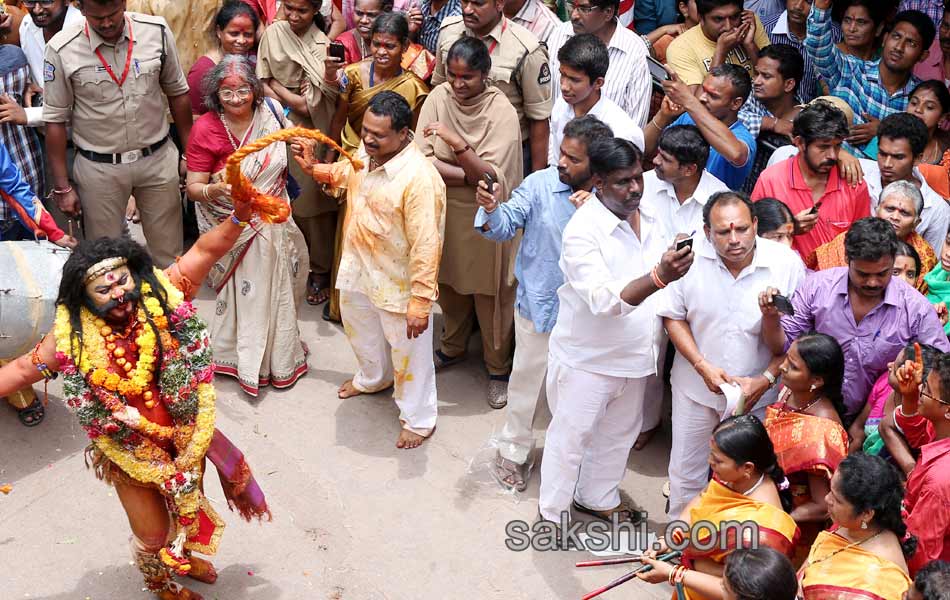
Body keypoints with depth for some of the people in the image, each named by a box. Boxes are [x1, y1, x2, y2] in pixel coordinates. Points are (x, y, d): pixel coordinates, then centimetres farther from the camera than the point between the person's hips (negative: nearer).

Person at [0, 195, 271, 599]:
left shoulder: (161, 296, -19)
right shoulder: (72, 336, -20)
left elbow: (205, 251, -18)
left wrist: (239, 216, -32)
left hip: (183, 432, 2)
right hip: (130, 451, -2)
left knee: (187, 505, 29)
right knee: (152, 535, 15)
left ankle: (182, 556, 64)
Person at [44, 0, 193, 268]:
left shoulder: (157, 32, -7)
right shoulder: (62, 49, -13)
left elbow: (177, 93, 6)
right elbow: (56, 120, -5)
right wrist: (62, 186, -4)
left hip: (158, 158, 2)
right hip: (99, 167, -1)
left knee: (169, 254, 13)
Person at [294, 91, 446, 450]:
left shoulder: (419, 178, -32)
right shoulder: (364, 154, -8)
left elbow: (425, 246, -30)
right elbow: (341, 175, 19)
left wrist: (420, 302, -28)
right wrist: (313, 168, 2)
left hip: (396, 284, -8)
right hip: (358, 271, 8)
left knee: (408, 352, 11)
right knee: (361, 331, 31)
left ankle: (419, 420, 32)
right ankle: (373, 378, 61)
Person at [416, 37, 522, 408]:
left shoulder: (502, 112, -17)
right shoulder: (439, 97, -7)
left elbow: (491, 176, -24)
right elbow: (422, 159, -13)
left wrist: (457, 144, -35)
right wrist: (468, 174, -21)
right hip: (445, 209, 4)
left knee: (490, 293, 7)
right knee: (450, 282, 20)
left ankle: (498, 367, 26)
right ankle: (453, 346, 44)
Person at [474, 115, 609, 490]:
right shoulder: (540, 184, -13)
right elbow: (505, 226, -15)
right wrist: (492, 209, -36)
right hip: (537, 305, -1)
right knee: (526, 380, 15)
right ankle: (513, 451, 36)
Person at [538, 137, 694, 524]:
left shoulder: (648, 216, -2)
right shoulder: (583, 230, -25)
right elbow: (604, 299, -35)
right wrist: (659, 276, -47)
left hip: (634, 357, 7)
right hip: (587, 359, -7)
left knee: (619, 433, 23)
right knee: (571, 437, 10)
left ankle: (597, 498, 46)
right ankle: (552, 513, 30)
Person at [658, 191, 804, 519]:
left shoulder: (787, 263, -17)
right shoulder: (690, 257, -15)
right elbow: (673, 316, -4)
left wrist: (765, 380, -18)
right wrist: (703, 366, -14)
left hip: (757, 392, -1)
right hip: (696, 385, 1)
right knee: (686, 473, 17)